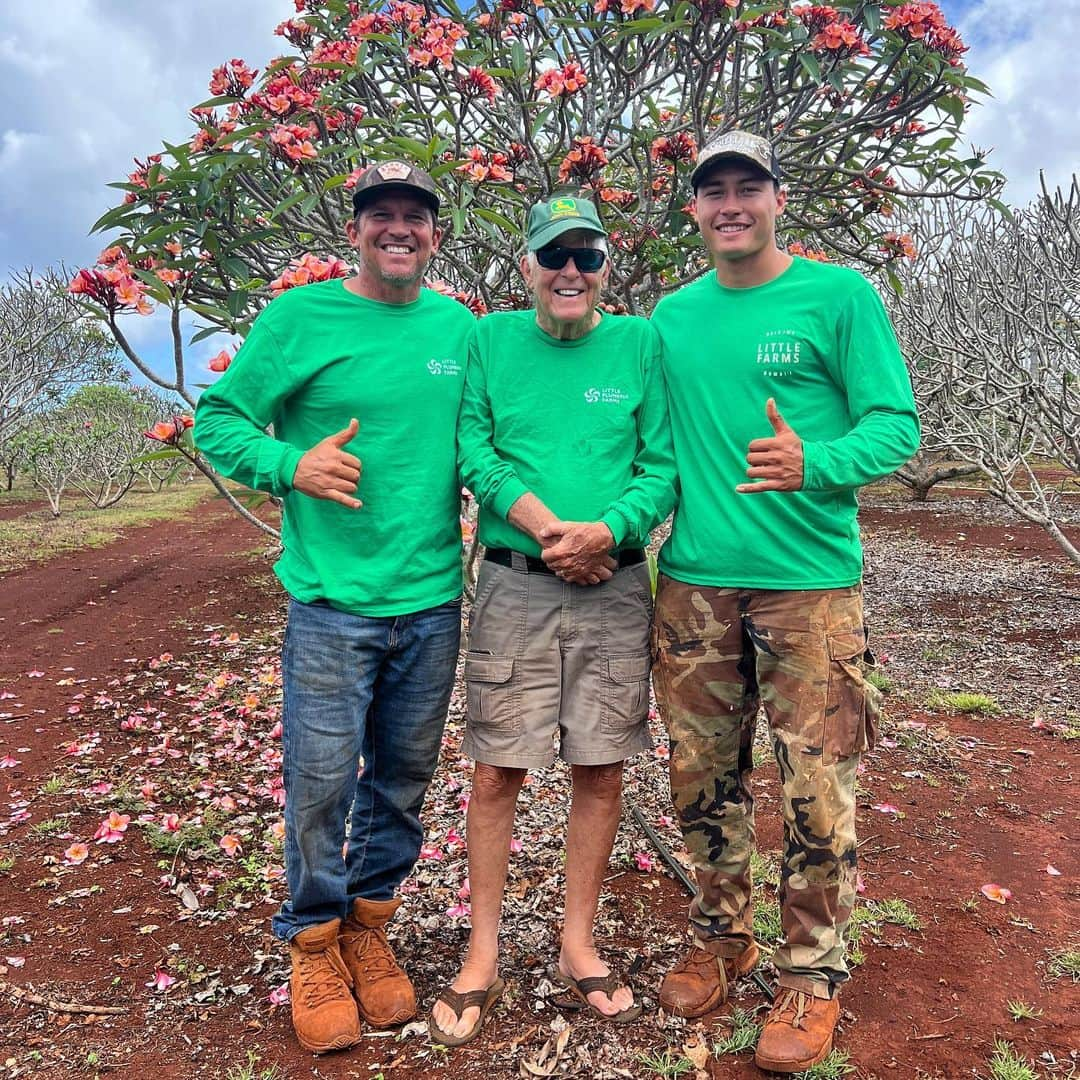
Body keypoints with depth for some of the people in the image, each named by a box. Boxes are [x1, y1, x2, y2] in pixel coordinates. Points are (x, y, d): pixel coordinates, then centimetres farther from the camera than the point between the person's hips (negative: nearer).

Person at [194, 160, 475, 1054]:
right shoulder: (301, 316, -2)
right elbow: (218, 420, 0)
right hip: (333, 600, -3)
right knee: (321, 782, 3)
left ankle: (369, 928, 35)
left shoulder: (458, 325, 8)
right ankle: (314, 945, 27)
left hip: (434, 601, 4)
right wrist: (290, 464, -16)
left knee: (403, 780, 14)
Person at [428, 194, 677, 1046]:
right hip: (514, 587, 0)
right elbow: (473, 448, -4)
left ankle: (579, 947, 27)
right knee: (496, 773, 4)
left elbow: (664, 463, -1)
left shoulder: (640, 343, 5)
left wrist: (606, 531, -18)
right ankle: (484, 957, 21)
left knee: (600, 770, 8)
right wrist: (545, 527, -16)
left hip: (616, 591, 1)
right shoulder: (491, 338, 5)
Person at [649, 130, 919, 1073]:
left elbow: (895, 424, -6)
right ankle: (723, 940, 33)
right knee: (704, 777, 12)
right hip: (694, 581, 4)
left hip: (809, 580, -3)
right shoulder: (672, 315, 12)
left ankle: (814, 975, 22)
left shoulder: (840, 294, -1)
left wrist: (813, 464, -25)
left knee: (817, 788, 1)